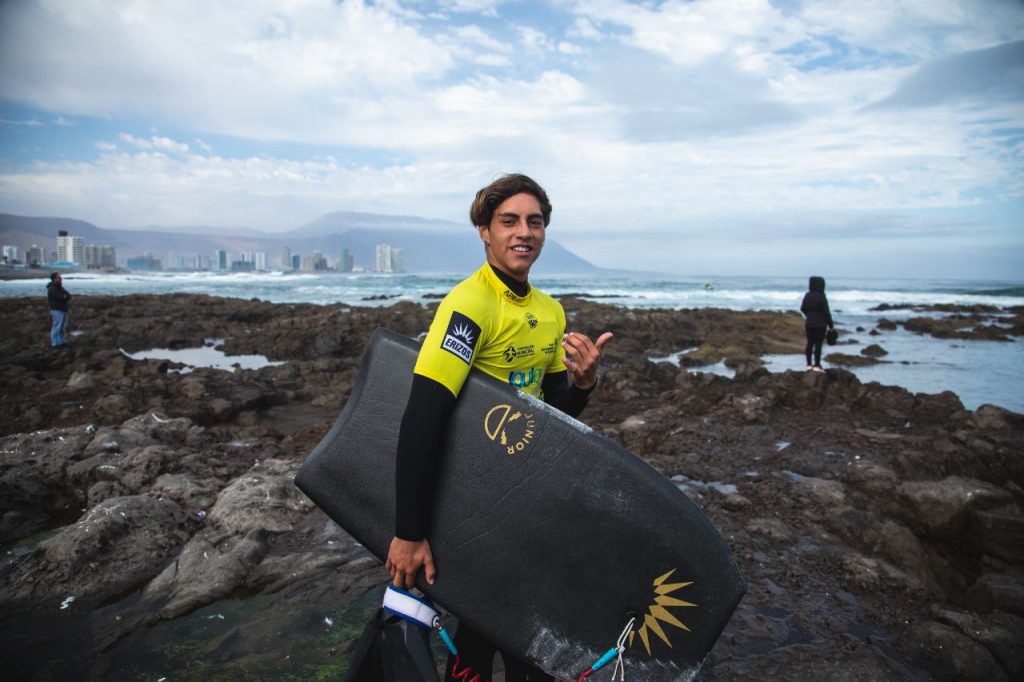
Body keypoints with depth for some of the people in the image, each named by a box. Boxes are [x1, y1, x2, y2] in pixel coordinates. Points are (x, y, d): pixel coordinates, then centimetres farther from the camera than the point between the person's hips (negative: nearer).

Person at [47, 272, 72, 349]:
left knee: (63, 327, 14)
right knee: (56, 327, -4)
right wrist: (66, 297, -4)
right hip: (57, 311, -9)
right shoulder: (52, 289, -16)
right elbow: (62, 298, -23)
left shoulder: (60, 287, 13)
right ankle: (56, 343, 1)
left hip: (63, 310, 9)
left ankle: (62, 341, 22)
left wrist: (65, 296, -12)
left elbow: (69, 296, 8)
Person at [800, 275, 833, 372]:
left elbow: (802, 309, 11)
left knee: (810, 343, 10)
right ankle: (817, 365, 1)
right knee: (818, 344, -1)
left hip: (809, 323, 5)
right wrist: (830, 324, -2)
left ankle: (809, 365, 13)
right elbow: (826, 312, -12)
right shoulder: (822, 297, -14)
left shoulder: (807, 295, 1)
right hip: (820, 324, -5)